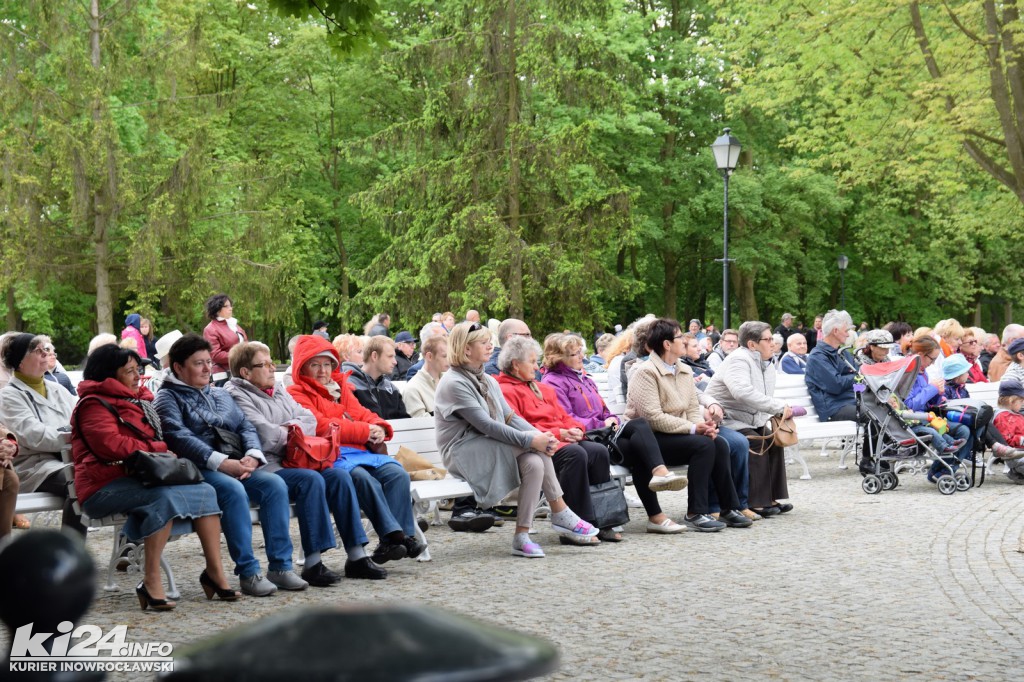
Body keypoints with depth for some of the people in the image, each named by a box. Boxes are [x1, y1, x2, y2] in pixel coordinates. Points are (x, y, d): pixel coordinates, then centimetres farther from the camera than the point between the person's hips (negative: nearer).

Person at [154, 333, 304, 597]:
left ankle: (280, 567, -19)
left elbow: (246, 426, 17)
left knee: (275, 484, -21)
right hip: (198, 470, -6)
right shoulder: (168, 398, 5)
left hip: (237, 465, 6)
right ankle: (248, 572, -30)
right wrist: (222, 463, -22)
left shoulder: (220, 395, 26)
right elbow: (179, 437, -12)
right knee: (233, 490, -35)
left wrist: (252, 456, -7)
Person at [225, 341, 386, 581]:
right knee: (310, 480, -31)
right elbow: (264, 435, -18)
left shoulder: (278, 390, 22)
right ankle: (313, 564, -31)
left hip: (291, 462, 9)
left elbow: (309, 420, 16)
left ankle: (356, 557, -10)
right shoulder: (235, 396, -6)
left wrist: (292, 427, -5)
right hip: (265, 467, -9)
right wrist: (290, 434, -1)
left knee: (339, 476, -10)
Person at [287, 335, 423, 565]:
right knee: (363, 478, -35)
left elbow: (362, 414, 24)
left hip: (359, 451, 7)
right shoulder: (296, 394, 5)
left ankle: (404, 535, -24)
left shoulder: (341, 388, 29)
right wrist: (364, 431, -10)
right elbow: (321, 426, -9)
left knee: (397, 474, -18)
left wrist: (379, 428, -2)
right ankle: (393, 535, -35)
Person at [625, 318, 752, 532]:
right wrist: (693, 428, -22)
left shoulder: (685, 371, 14)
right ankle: (695, 513, -23)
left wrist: (703, 424, -12)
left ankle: (729, 508, -10)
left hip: (677, 434, 8)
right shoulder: (646, 372, -13)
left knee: (720, 443, -16)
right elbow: (653, 418, -21)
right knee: (703, 444, -26)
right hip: (649, 439, -8)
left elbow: (693, 408, 12)